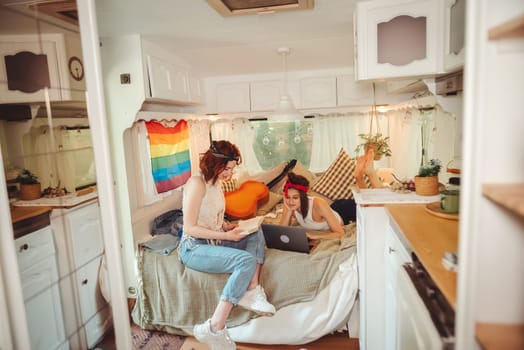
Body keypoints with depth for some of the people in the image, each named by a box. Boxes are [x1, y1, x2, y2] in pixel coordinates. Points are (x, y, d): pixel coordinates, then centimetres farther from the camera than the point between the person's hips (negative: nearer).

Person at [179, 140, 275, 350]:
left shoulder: (216, 183, 10)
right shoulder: (197, 183, -18)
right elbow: (190, 228, -21)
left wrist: (230, 227, -2)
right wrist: (225, 236, -21)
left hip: (213, 242, 9)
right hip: (194, 248, -9)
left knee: (256, 235, -5)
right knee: (247, 260, -27)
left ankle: (252, 291, -17)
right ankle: (215, 328, -26)